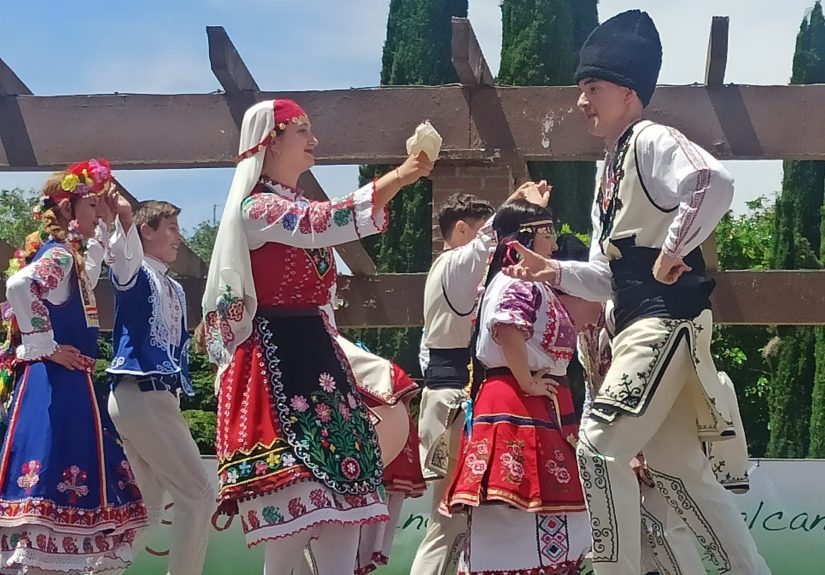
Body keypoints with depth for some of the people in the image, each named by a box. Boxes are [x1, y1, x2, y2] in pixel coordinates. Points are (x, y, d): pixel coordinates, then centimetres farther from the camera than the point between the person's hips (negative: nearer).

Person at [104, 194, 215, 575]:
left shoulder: (175, 290, 22)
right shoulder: (136, 274, -5)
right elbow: (125, 261, -29)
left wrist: (179, 394, 20)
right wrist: (124, 220, -50)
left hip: (159, 398, 9)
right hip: (139, 395, -9)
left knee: (148, 505, 12)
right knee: (197, 494, -10)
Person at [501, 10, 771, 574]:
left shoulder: (650, 140, -7)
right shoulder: (611, 171, 21)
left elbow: (715, 181, -29)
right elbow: (611, 278, 20)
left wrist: (672, 250, -22)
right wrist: (553, 271, 5)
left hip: (667, 320, -10)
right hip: (642, 325, 10)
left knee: (600, 444, -13)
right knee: (675, 463, 11)